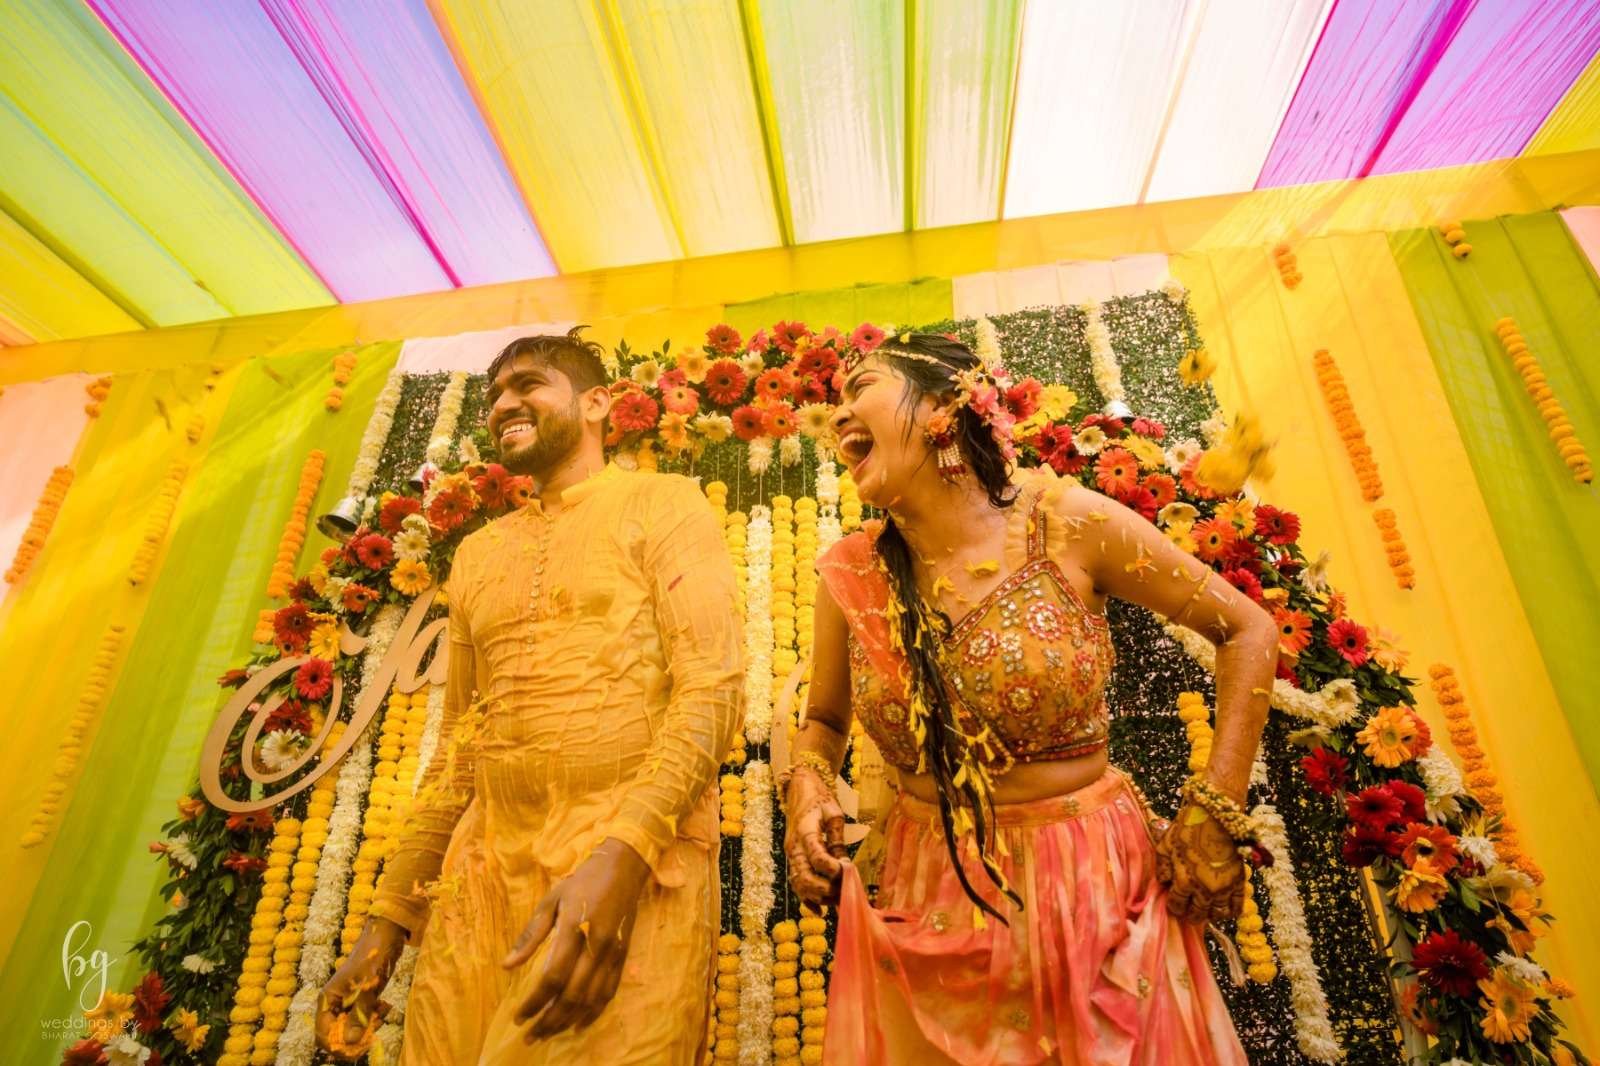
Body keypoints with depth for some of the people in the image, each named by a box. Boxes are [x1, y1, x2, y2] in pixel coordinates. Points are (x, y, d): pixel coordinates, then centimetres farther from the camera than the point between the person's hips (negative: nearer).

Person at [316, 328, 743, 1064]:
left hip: (638, 863, -5)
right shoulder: (477, 554, 19)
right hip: (484, 863, 6)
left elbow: (713, 686, -12)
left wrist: (621, 852, -25)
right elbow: (458, 745, 20)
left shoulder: (662, 504, 1)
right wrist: (389, 918, 15)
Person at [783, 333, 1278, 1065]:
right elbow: (823, 720, 9)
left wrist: (1216, 817, -7)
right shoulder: (849, 576, -7)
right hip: (932, 909, 2)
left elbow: (1247, 632, -4)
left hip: (1097, 889, -1)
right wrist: (807, 786, -12)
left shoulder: (1068, 524, -14)